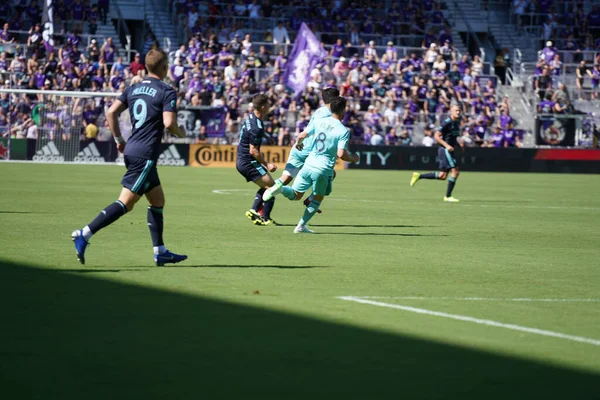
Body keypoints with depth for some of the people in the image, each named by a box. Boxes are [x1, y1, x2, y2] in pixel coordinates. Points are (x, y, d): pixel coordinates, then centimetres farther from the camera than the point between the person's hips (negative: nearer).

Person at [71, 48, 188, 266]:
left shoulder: (134, 88, 12)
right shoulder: (167, 92, -8)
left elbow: (111, 113, 6)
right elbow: (168, 123, -18)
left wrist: (119, 140, 16)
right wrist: (180, 133, 3)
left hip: (132, 150, 9)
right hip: (146, 154, -9)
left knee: (157, 201, 17)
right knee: (126, 202, -11)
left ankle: (160, 252, 18)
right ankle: (85, 234, -20)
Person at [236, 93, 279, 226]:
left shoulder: (251, 116, 3)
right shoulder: (257, 127, -25)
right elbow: (253, 151, -22)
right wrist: (267, 164, -15)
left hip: (241, 161, 10)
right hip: (248, 162, -10)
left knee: (266, 187, 19)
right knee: (272, 187, -6)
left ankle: (253, 210, 7)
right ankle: (265, 219, -6)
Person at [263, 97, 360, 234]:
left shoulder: (320, 121, 4)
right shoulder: (344, 131, -9)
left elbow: (302, 135, 1)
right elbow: (341, 154, -17)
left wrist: (298, 143, 25)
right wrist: (353, 159, 3)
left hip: (309, 164, 4)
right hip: (323, 170, -4)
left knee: (296, 195, 13)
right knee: (317, 199, 19)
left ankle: (280, 188, -18)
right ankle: (301, 226, 15)